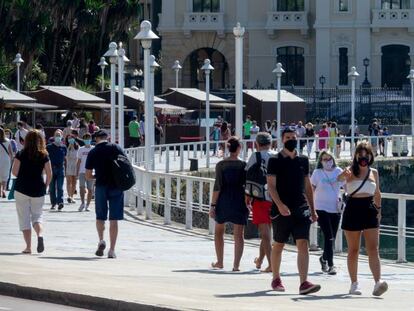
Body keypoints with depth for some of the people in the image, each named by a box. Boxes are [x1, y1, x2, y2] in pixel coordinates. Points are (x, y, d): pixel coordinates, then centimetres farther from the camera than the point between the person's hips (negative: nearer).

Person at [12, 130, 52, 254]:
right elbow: (49, 174, -2)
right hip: (38, 190, 2)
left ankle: (28, 246, 1)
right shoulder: (44, 156, 0)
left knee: (24, 218, 5)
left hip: (22, 189, -2)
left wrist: (22, 177, 11)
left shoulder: (21, 154, -6)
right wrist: (45, 186, 13)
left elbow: (14, 171, -9)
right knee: (37, 215, 13)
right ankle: (40, 234, -18)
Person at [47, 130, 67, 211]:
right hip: (51, 168, 0)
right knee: (52, 187, 5)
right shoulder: (49, 147, 2)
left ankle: (60, 202, -17)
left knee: (60, 187, -9)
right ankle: (53, 203, 15)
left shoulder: (63, 147, 8)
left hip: (60, 168, 0)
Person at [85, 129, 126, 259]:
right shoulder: (115, 148, -1)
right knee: (114, 219, 3)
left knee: (100, 217, 19)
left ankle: (101, 240, -2)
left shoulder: (92, 153, 0)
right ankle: (112, 250, 0)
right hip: (116, 186, 0)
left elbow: (88, 176, 2)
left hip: (101, 186, 0)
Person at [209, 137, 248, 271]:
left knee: (219, 232, 19)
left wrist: (213, 205, -4)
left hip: (223, 200, 0)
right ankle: (236, 264, -6)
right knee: (238, 235, 2)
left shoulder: (221, 165, -6)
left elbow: (217, 186, -9)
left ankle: (219, 262, 23)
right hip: (239, 200, 0)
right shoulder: (243, 165, -4)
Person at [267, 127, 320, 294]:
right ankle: (276, 279, 28)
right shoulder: (275, 160, -2)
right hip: (281, 210, -3)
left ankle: (304, 283, -18)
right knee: (278, 245, 10)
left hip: (301, 208, 3)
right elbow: (271, 185, -9)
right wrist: (280, 205, -23)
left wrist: (312, 209, 16)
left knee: (303, 244, -11)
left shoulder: (303, 160, 11)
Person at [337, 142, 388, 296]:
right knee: (353, 250, 6)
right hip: (353, 210, -2)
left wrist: (378, 209, 18)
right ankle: (354, 283, 15)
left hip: (370, 211, 2)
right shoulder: (351, 171, -3)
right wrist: (344, 175, -48)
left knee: (373, 249, -9)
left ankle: (378, 283, -20)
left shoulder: (374, 173, 8)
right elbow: (340, 178, -26)